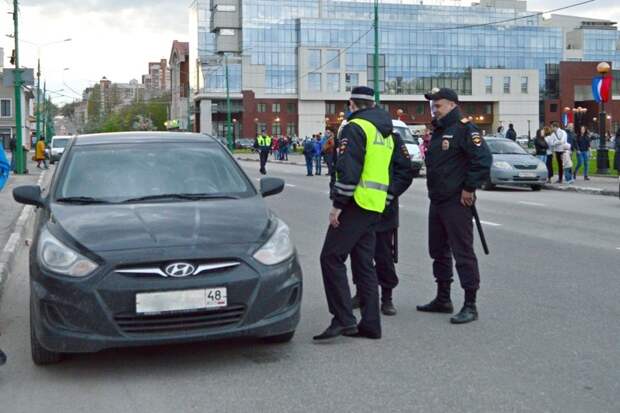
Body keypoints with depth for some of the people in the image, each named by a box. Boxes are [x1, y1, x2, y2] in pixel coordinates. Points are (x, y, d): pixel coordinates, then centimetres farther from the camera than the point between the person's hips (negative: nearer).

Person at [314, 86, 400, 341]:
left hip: (357, 203, -9)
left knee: (331, 258, -7)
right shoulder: (386, 133, 21)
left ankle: (343, 319, -13)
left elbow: (349, 169, -18)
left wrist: (338, 204, -16)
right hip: (376, 206, 9)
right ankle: (370, 324, 11)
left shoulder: (355, 127, -8)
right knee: (364, 263, 11)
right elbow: (394, 170, 23)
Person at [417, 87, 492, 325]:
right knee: (438, 251, 16)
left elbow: (483, 158, -21)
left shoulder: (464, 128, -12)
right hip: (437, 200, 10)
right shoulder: (438, 131, 17)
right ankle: (443, 300, 27)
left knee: (463, 252, -7)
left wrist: (470, 188, -19)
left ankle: (470, 306, -2)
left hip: (457, 202, -10)